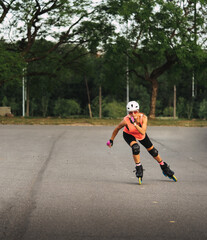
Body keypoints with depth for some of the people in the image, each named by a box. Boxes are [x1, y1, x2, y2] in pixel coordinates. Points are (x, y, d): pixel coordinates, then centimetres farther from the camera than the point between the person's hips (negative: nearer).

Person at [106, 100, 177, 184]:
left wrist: (135, 124, -55)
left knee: (153, 151, 10)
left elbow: (143, 132, -45)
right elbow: (117, 129, -17)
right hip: (129, 135, -2)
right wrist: (111, 140, -8)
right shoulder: (126, 120, -36)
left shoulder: (143, 117, -35)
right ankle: (139, 169, -14)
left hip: (141, 135, 2)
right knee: (135, 147, -33)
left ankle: (165, 168, 34)